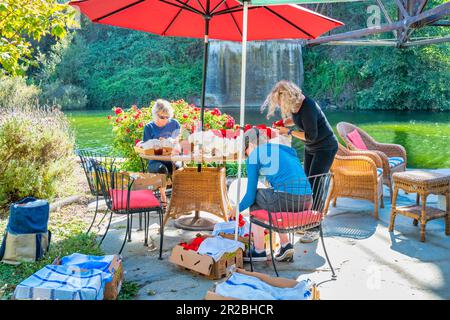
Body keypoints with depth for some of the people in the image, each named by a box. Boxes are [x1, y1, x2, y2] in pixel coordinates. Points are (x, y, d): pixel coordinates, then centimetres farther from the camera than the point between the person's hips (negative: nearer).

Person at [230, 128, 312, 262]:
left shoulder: (254, 155, 6)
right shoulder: (286, 149, 26)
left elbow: (250, 196, 5)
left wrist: (237, 209, 24)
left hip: (286, 198, -7)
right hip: (306, 199, 7)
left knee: (254, 199, 22)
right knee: (273, 200, 33)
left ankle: (259, 251, 23)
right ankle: (285, 245, 24)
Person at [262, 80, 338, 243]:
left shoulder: (308, 108, -30)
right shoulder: (296, 104, -4)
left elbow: (311, 136, -26)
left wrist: (289, 131, -20)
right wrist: (284, 123, -1)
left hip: (325, 148, -9)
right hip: (311, 148, 9)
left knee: (315, 187, -11)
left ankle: (315, 229, -3)